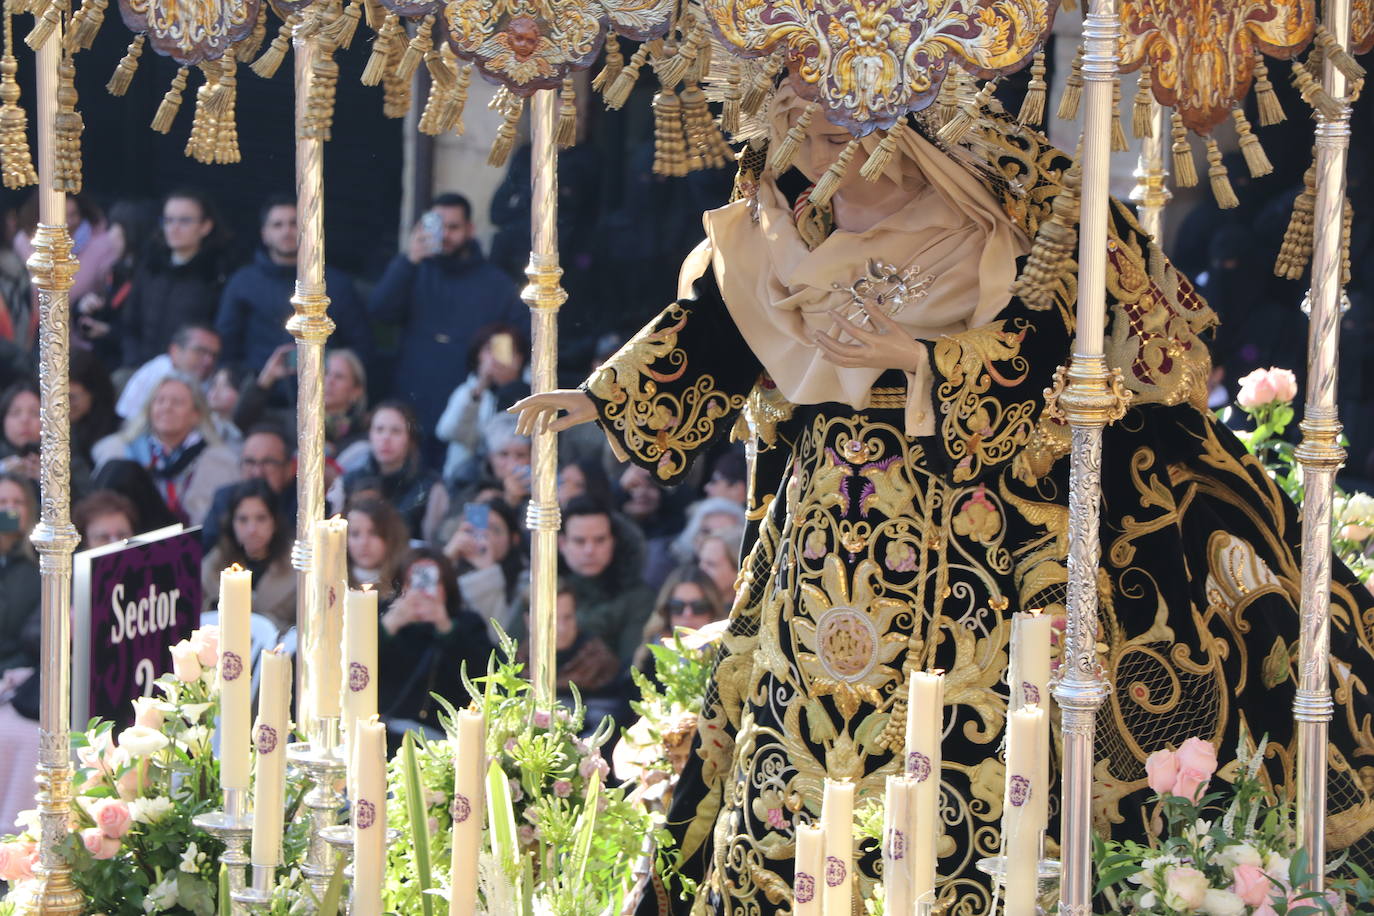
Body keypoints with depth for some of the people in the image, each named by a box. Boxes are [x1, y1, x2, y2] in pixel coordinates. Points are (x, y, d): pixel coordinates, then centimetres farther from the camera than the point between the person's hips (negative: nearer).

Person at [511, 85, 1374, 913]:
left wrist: (918, 359, -18)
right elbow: (713, 323, 16)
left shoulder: (1008, 186, -11)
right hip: (829, 528, 5)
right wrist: (604, 398, 10)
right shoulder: (781, 212, 5)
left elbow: (1057, 338, -13)